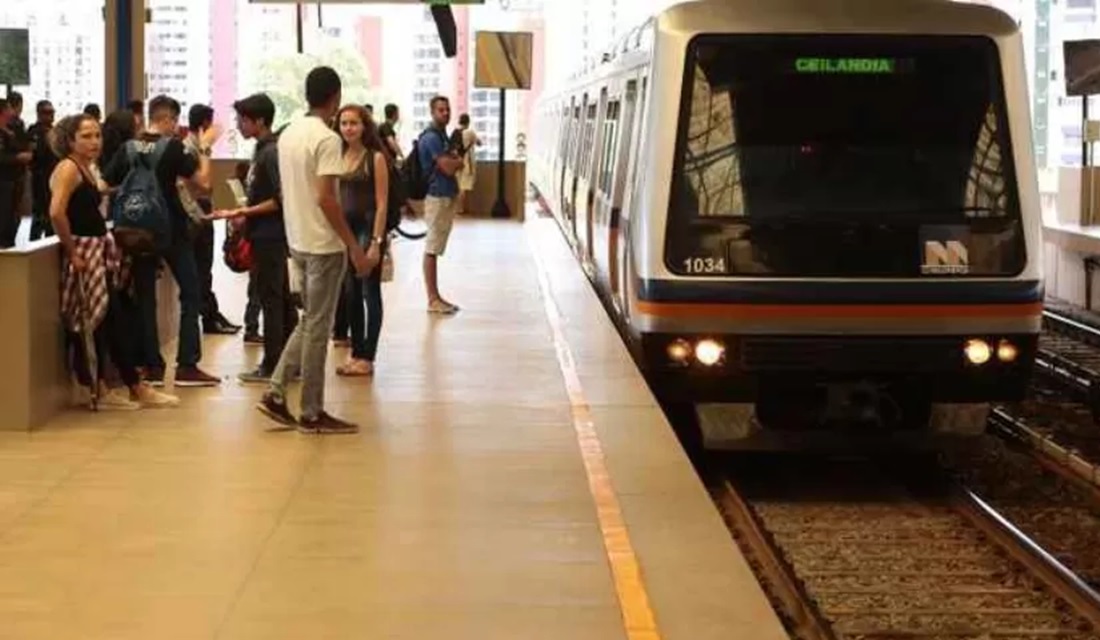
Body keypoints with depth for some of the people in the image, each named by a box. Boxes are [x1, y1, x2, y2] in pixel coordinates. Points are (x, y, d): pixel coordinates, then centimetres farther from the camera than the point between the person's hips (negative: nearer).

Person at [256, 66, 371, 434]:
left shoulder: (288, 135, 9)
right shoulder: (327, 139, -17)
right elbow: (325, 199, -22)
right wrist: (355, 248, -19)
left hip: (298, 241, 8)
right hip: (324, 245, -8)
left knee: (309, 321, 18)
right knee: (318, 327, -1)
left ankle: (276, 392, 12)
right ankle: (312, 414, 5)